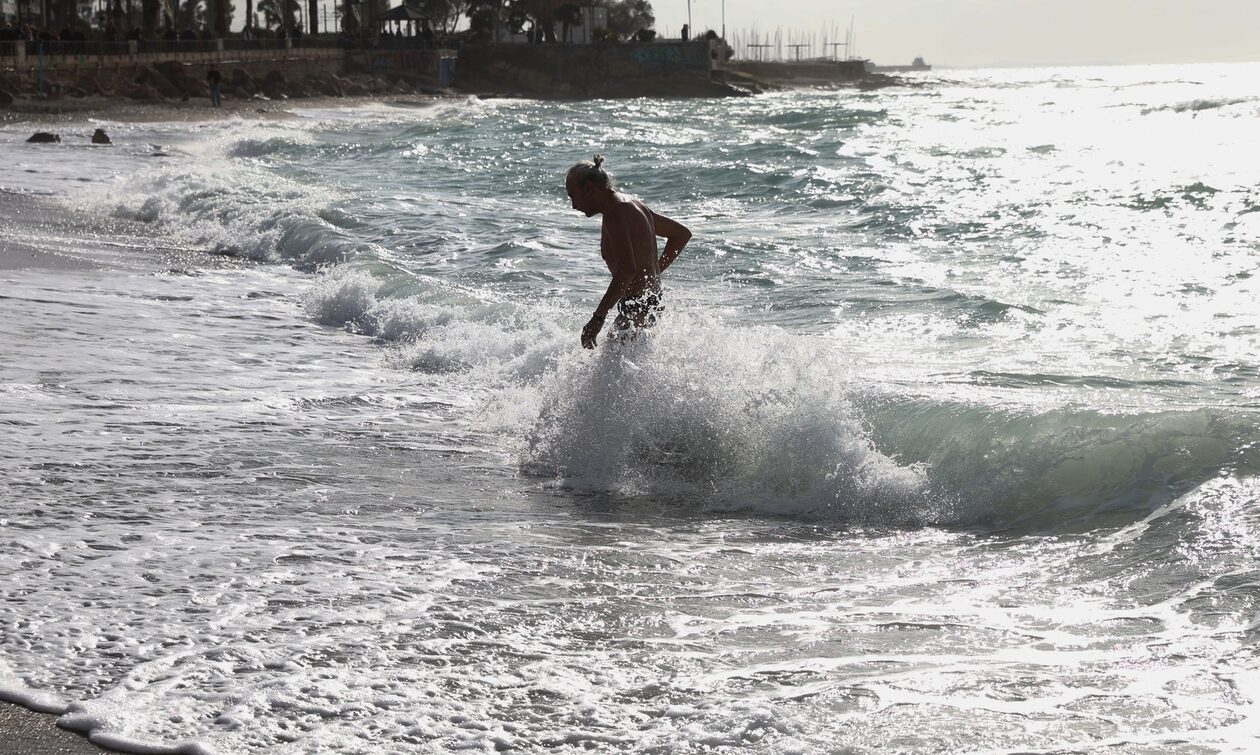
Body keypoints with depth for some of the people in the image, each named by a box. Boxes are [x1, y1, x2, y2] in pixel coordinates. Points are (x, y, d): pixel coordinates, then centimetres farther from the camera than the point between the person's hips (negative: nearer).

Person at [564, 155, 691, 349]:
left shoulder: (615, 211, -15)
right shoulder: (632, 204, 16)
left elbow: (626, 271, -27)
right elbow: (682, 234, 27)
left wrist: (597, 318, -27)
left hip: (636, 310, -10)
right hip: (651, 305, 10)